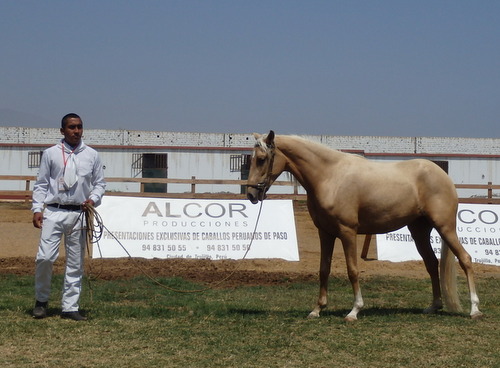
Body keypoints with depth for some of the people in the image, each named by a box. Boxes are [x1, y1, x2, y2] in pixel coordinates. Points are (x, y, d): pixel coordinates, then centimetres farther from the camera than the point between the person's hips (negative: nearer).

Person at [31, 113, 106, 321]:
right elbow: (41, 184, 6)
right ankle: (41, 300, 9)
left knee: (75, 263, 5)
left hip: (79, 214, 2)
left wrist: (93, 199, -6)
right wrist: (37, 209, -5)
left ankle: (70, 307, 13)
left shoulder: (92, 155, 9)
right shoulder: (51, 154, 5)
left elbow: (99, 183, 14)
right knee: (45, 257, -12)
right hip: (54, 212, -2)